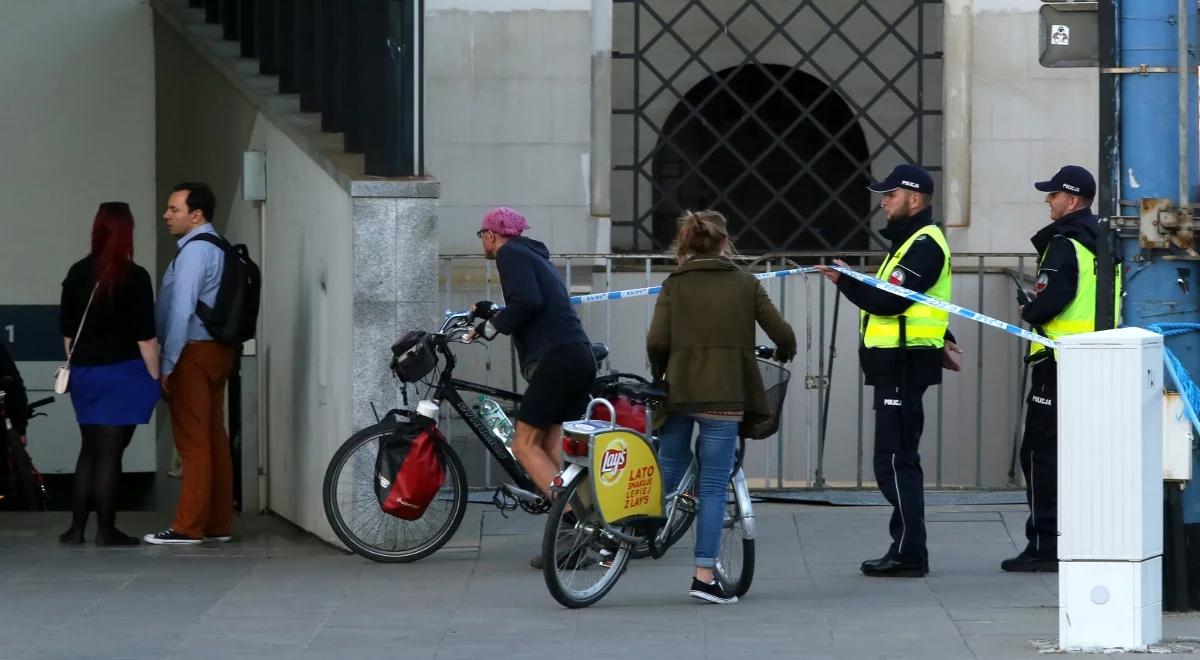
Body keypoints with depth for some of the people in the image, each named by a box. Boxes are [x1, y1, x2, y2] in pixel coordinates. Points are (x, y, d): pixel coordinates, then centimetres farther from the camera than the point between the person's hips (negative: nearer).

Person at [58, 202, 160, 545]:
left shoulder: (77, 273, 4)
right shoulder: (134, 277, -12)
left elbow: (67, 330, 10)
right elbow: (145, 336, -13)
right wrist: (155, 376, -3)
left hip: (84, 372, 5)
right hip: (122, 373, -5)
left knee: (89, 449, 14)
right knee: (110, 452, -2)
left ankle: (76, 527, 12)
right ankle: (106, 529, 1)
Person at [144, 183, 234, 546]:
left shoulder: (194, 251, -14)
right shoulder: (217, 248, 15)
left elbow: (181, 311, -19)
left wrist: (167, 364, -17)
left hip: (194, 353, -9)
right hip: (217, 350, 9)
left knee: (193, 441, -7)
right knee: (214, 438, 9)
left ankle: (189, 526, -6)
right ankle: (218, 524, 12)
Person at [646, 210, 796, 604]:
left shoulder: (675, 286, 5)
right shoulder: (745, 284, 4)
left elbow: (657, 341, -5)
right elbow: (783, 334, 4)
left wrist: (659, 376, 14)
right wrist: (783, 354, 27)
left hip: (679, 394, 2)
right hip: (725, 396, -2)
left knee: (667, 476, 20)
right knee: (714, 486, 0)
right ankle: (704, 575, -2)